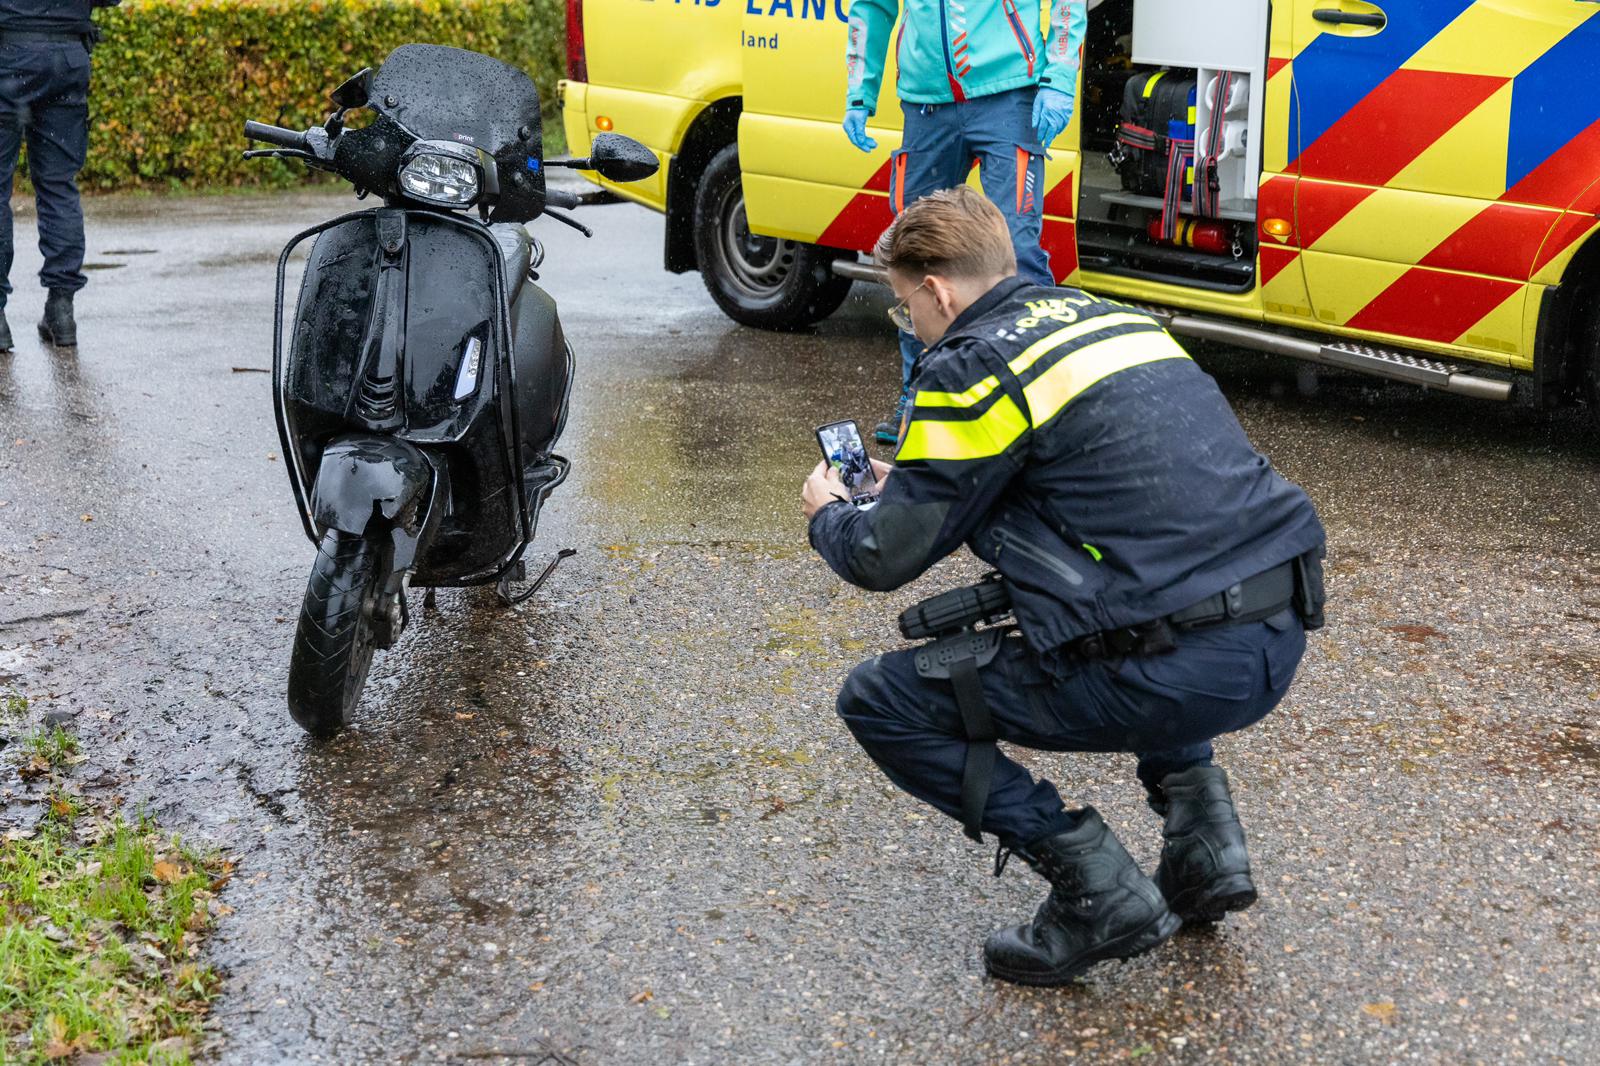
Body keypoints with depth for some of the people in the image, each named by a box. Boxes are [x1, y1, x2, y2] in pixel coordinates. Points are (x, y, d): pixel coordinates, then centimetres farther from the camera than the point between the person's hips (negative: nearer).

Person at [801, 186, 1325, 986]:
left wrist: (827, 516, 23)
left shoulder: (971, 366, -5)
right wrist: (913, 484, 38)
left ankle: (1098, 891, 2)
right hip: (1279, 640, 8)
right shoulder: (1108, 316, 19)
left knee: (881, 703, 7)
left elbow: (887, 560, 0)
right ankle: (1204, 839, 25)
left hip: (1177, 673, -8)